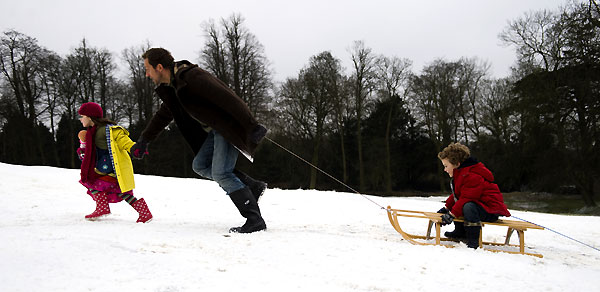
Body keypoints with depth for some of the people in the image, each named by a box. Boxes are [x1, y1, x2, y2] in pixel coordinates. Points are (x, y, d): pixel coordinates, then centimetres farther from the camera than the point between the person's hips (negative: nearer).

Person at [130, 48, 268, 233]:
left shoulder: (192, 77, -21)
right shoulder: (171, 87, 10)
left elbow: (228, 98, -27)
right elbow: (164, 115, 27)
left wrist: (252, 126, -30)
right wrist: (144, 139, 31)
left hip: (230, 127, -10)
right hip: (215, 130, 10)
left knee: (220, 173, -15)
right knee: (200, 166, 8)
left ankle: (255, 219, -10)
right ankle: (253, 187, 9)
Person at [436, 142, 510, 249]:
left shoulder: (471, 176, -25)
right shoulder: (460, 174, 11)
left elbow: (466, 199, -31)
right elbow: (457, 194, 20)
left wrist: (452, 214, -31)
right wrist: (447, 207, 11)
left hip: (491, 211, -11)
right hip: (478, 205, 11)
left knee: (468, 207, -38)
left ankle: (473, 240, -29)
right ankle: (460, 232, 28)